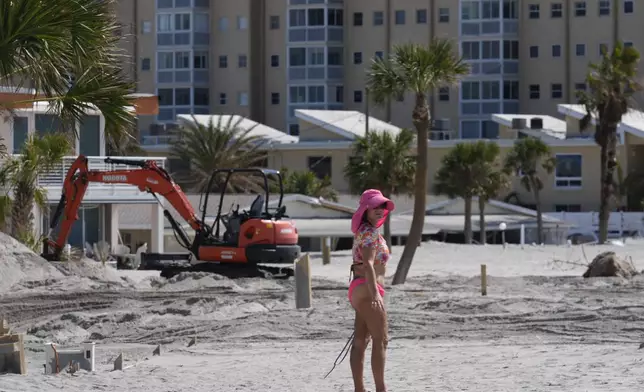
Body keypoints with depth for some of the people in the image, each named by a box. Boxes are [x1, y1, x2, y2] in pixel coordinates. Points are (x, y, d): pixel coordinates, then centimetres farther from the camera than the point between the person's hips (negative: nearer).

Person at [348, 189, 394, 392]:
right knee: (380, 341, -6)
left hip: (359, 290, 10)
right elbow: (368, 263, -26)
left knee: (361, 341, 8)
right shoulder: (371, 232, -14)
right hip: (367, 289, -10)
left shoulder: (363, 231, 17)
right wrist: (374, 293, -33)